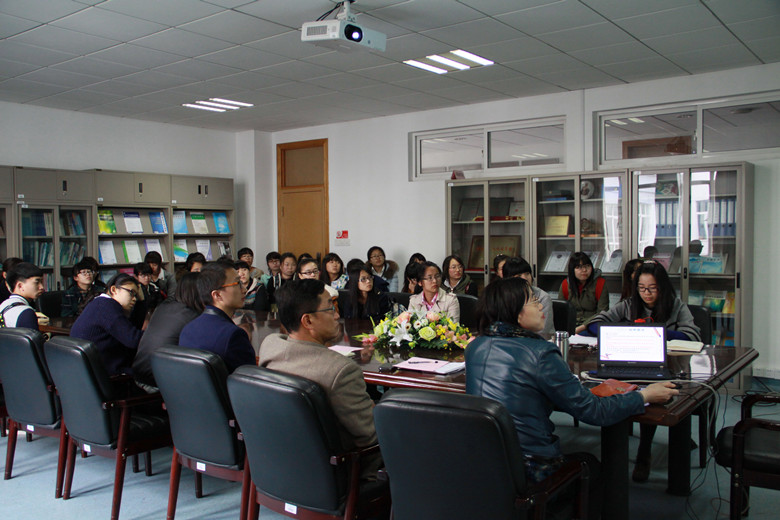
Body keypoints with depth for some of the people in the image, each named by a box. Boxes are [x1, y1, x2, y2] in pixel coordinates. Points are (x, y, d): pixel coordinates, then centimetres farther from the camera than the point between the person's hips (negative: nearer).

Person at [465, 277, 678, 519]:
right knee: (589, 464, 25)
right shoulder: (541, 354, -20)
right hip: (527, 473, -6)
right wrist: (645, 395, 1)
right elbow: (594, 412, -13)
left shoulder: (475, 347, 0)